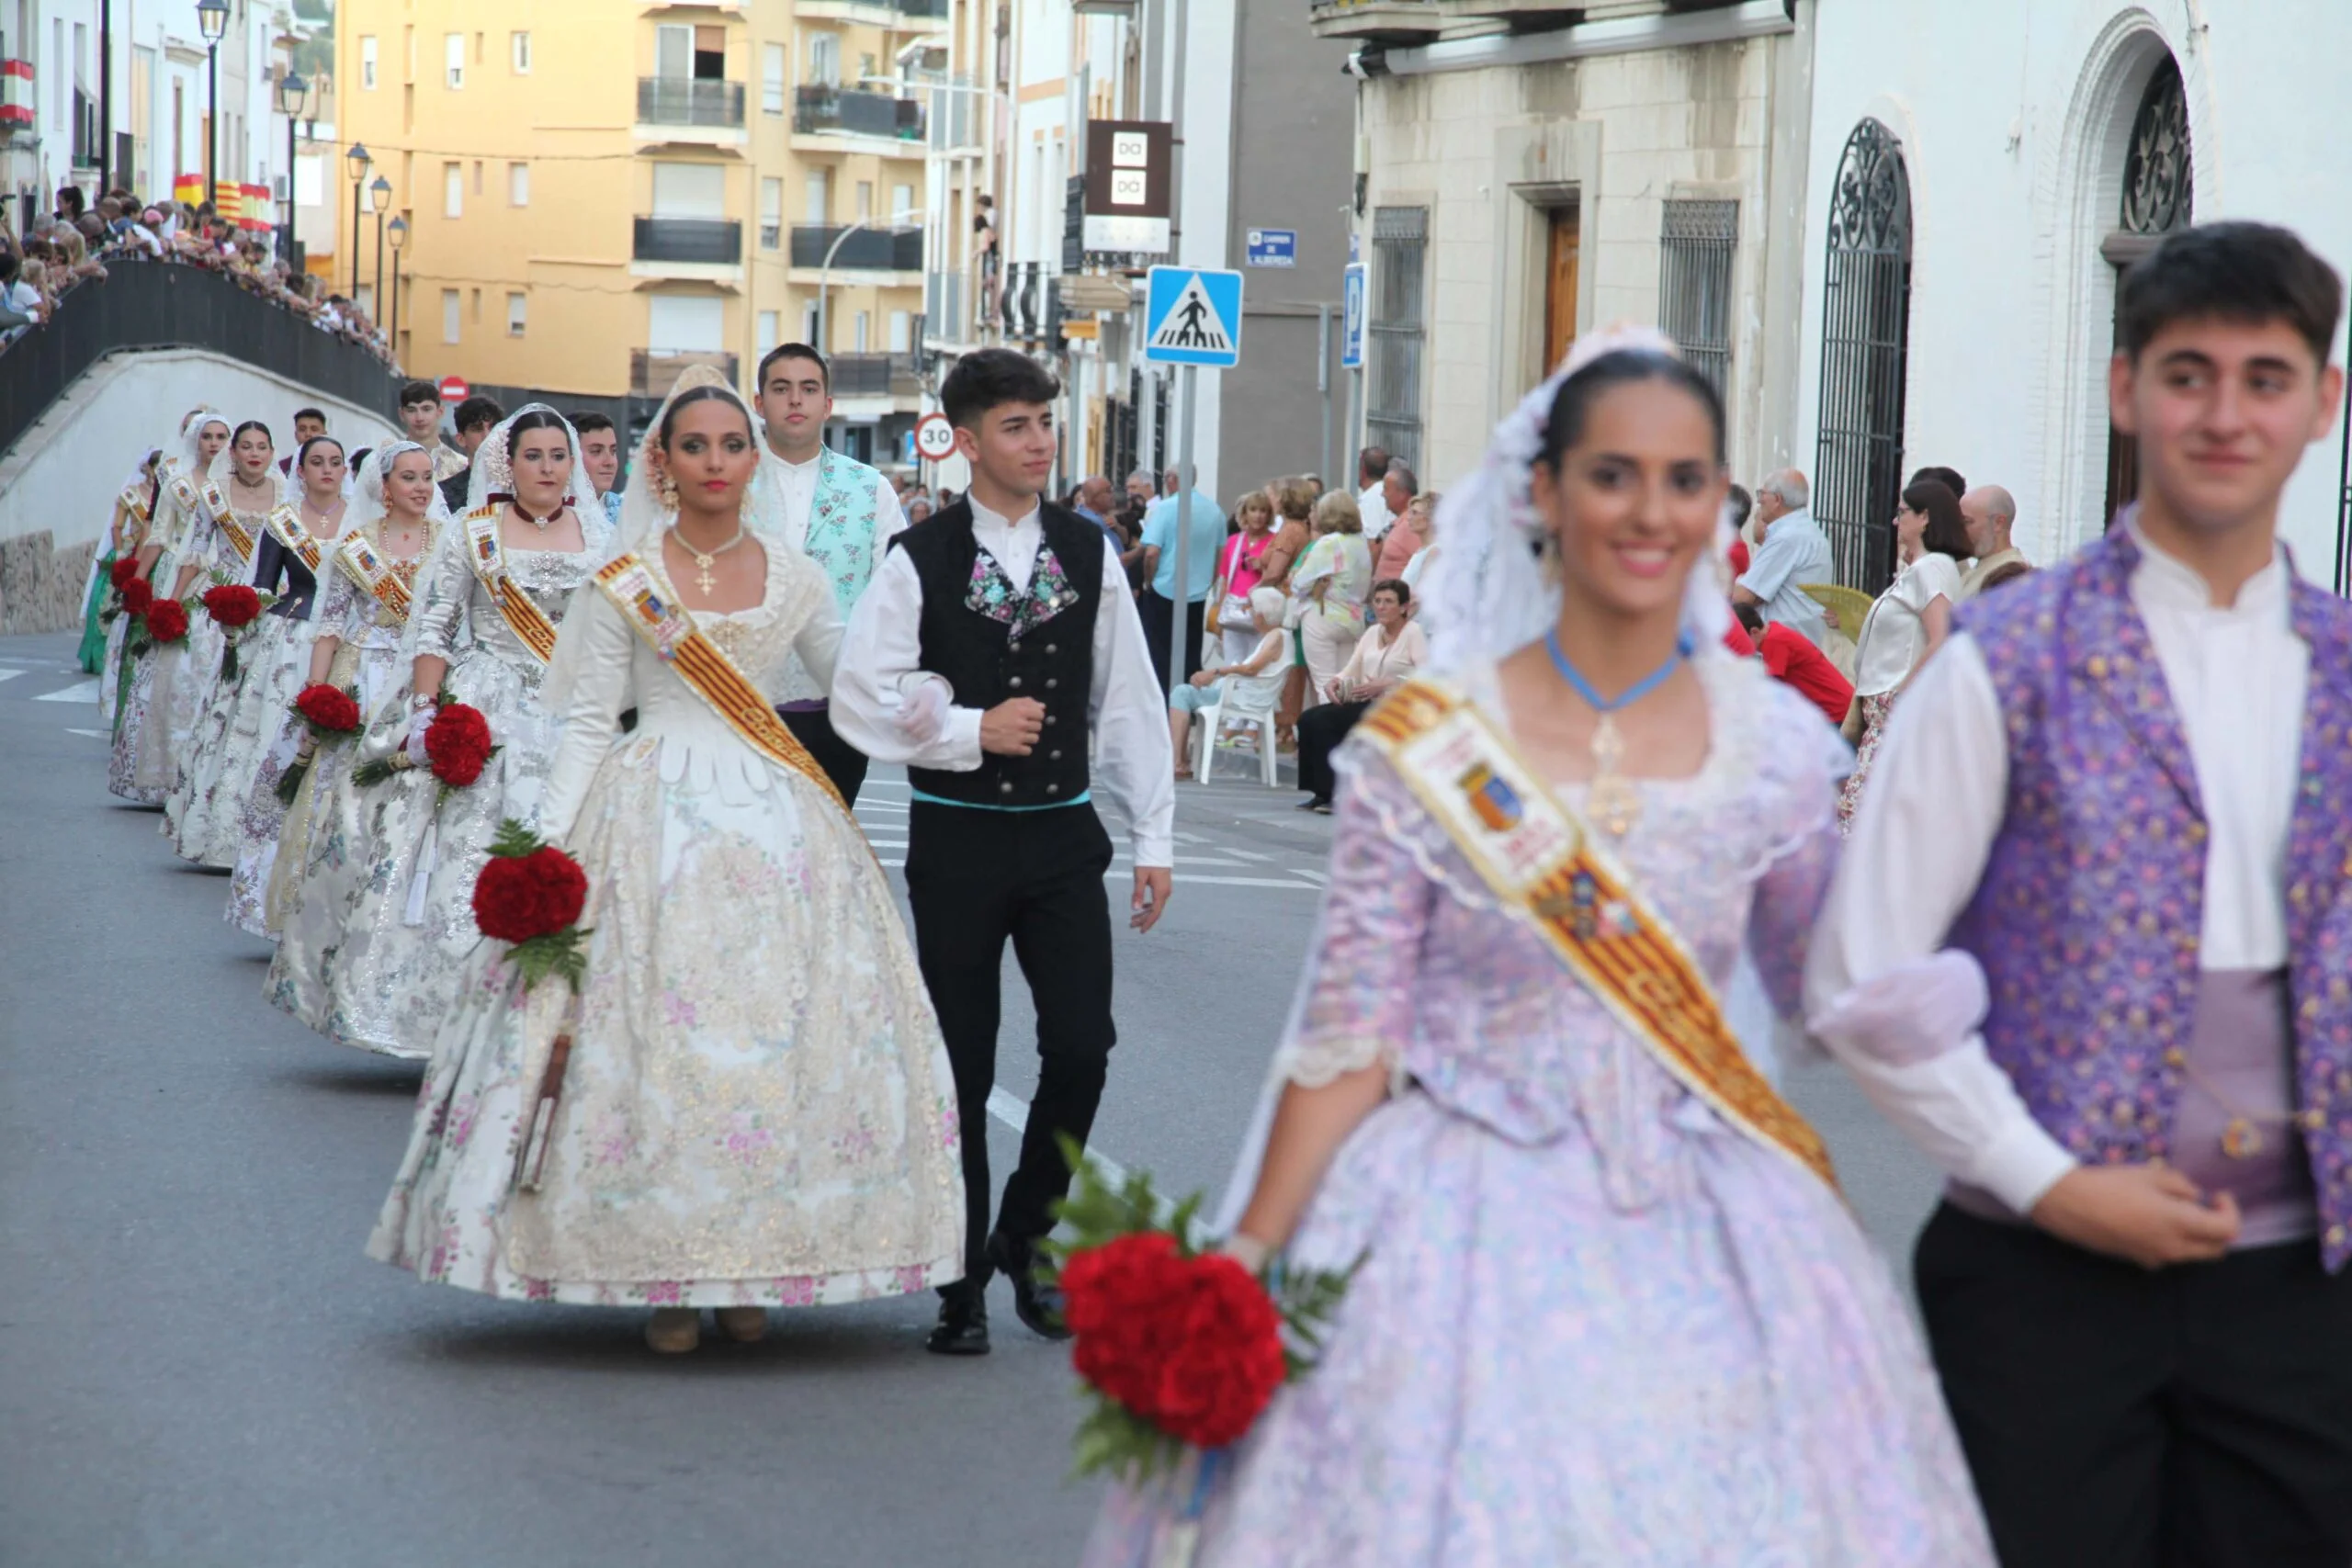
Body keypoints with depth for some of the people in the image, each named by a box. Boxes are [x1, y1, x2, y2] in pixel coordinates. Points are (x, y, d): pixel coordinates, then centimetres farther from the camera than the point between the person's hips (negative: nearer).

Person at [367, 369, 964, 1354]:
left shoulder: (793, 577, 9)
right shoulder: (624, 584, 2)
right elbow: (585, 724, 1)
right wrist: (550, 847, -8)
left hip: (774, 818, 2)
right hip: (657, 817, -2)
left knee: (774, 1025, -2)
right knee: (656, 1025, -7)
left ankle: (750, 1269, 7)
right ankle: (666, 1272, 1)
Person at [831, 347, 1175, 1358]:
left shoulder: (1089, 554, 5)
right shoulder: (920, 561, -4)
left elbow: (1129, 701, 6)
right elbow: (861, 700, -7)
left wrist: (1152, 837, 5)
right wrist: (973, 731, -14)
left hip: (1063, 831, 2)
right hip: (958, 839, -2)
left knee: (1082, 1047, -5)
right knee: (962, 1067, 4)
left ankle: (1027, 1236, 19)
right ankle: (962, 1283, 16)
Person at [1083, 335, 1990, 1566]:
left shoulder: (1777, 746, 1)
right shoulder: (1425, 748, -5)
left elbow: (1825, 996, 14)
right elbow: (1350, 1035, -4)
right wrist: (1249, 1262, -9)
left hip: (1707, 1243, 2)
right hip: (1466, 1229, -2)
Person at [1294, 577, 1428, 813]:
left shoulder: (1414, 632, -4)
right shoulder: (1372, 632, 18)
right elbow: (1352, 672, 13)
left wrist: (1385, 685, -22)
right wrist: (1337, 683, -10)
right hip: (1368, 705, 7)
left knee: (1322, 721, -23)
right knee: (1309, 719, -15)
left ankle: (1333, 794, -14)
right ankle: (1323, 792, -11)